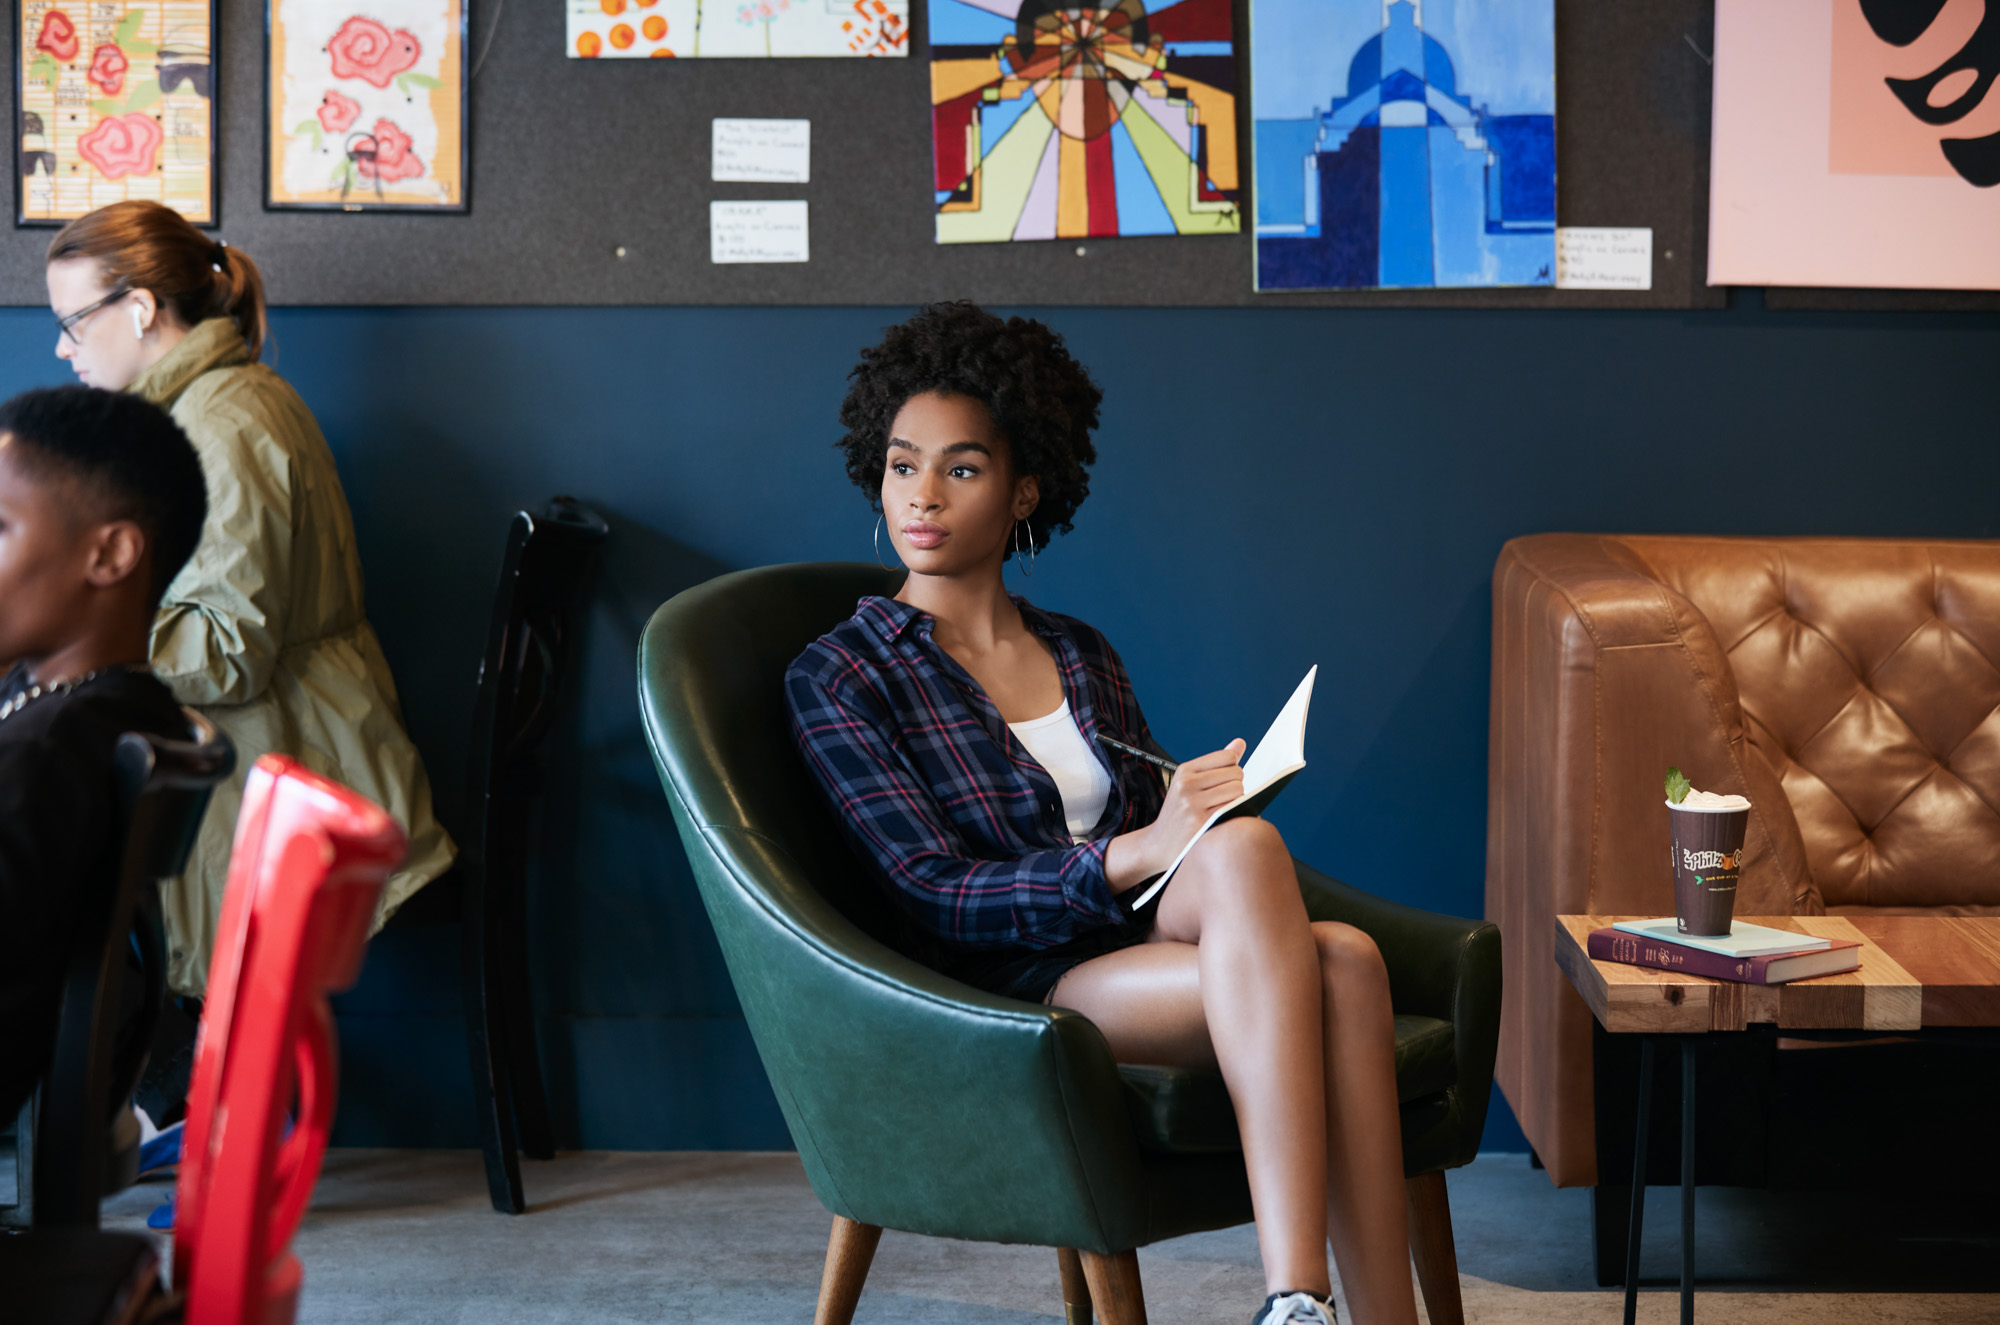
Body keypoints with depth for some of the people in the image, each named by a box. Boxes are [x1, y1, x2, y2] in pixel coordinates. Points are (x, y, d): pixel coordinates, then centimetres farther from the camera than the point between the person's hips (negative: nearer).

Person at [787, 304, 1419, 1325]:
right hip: (1009, 992, -5)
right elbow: (934, 896, -6)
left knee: (1342, 960, -31)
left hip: (1144, 951, 5)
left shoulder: (1082, 657, 24)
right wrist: (1135, 853, -19)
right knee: (1247, 849, -33)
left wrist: (1207, 811, -7)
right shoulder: (838, 679, 6)